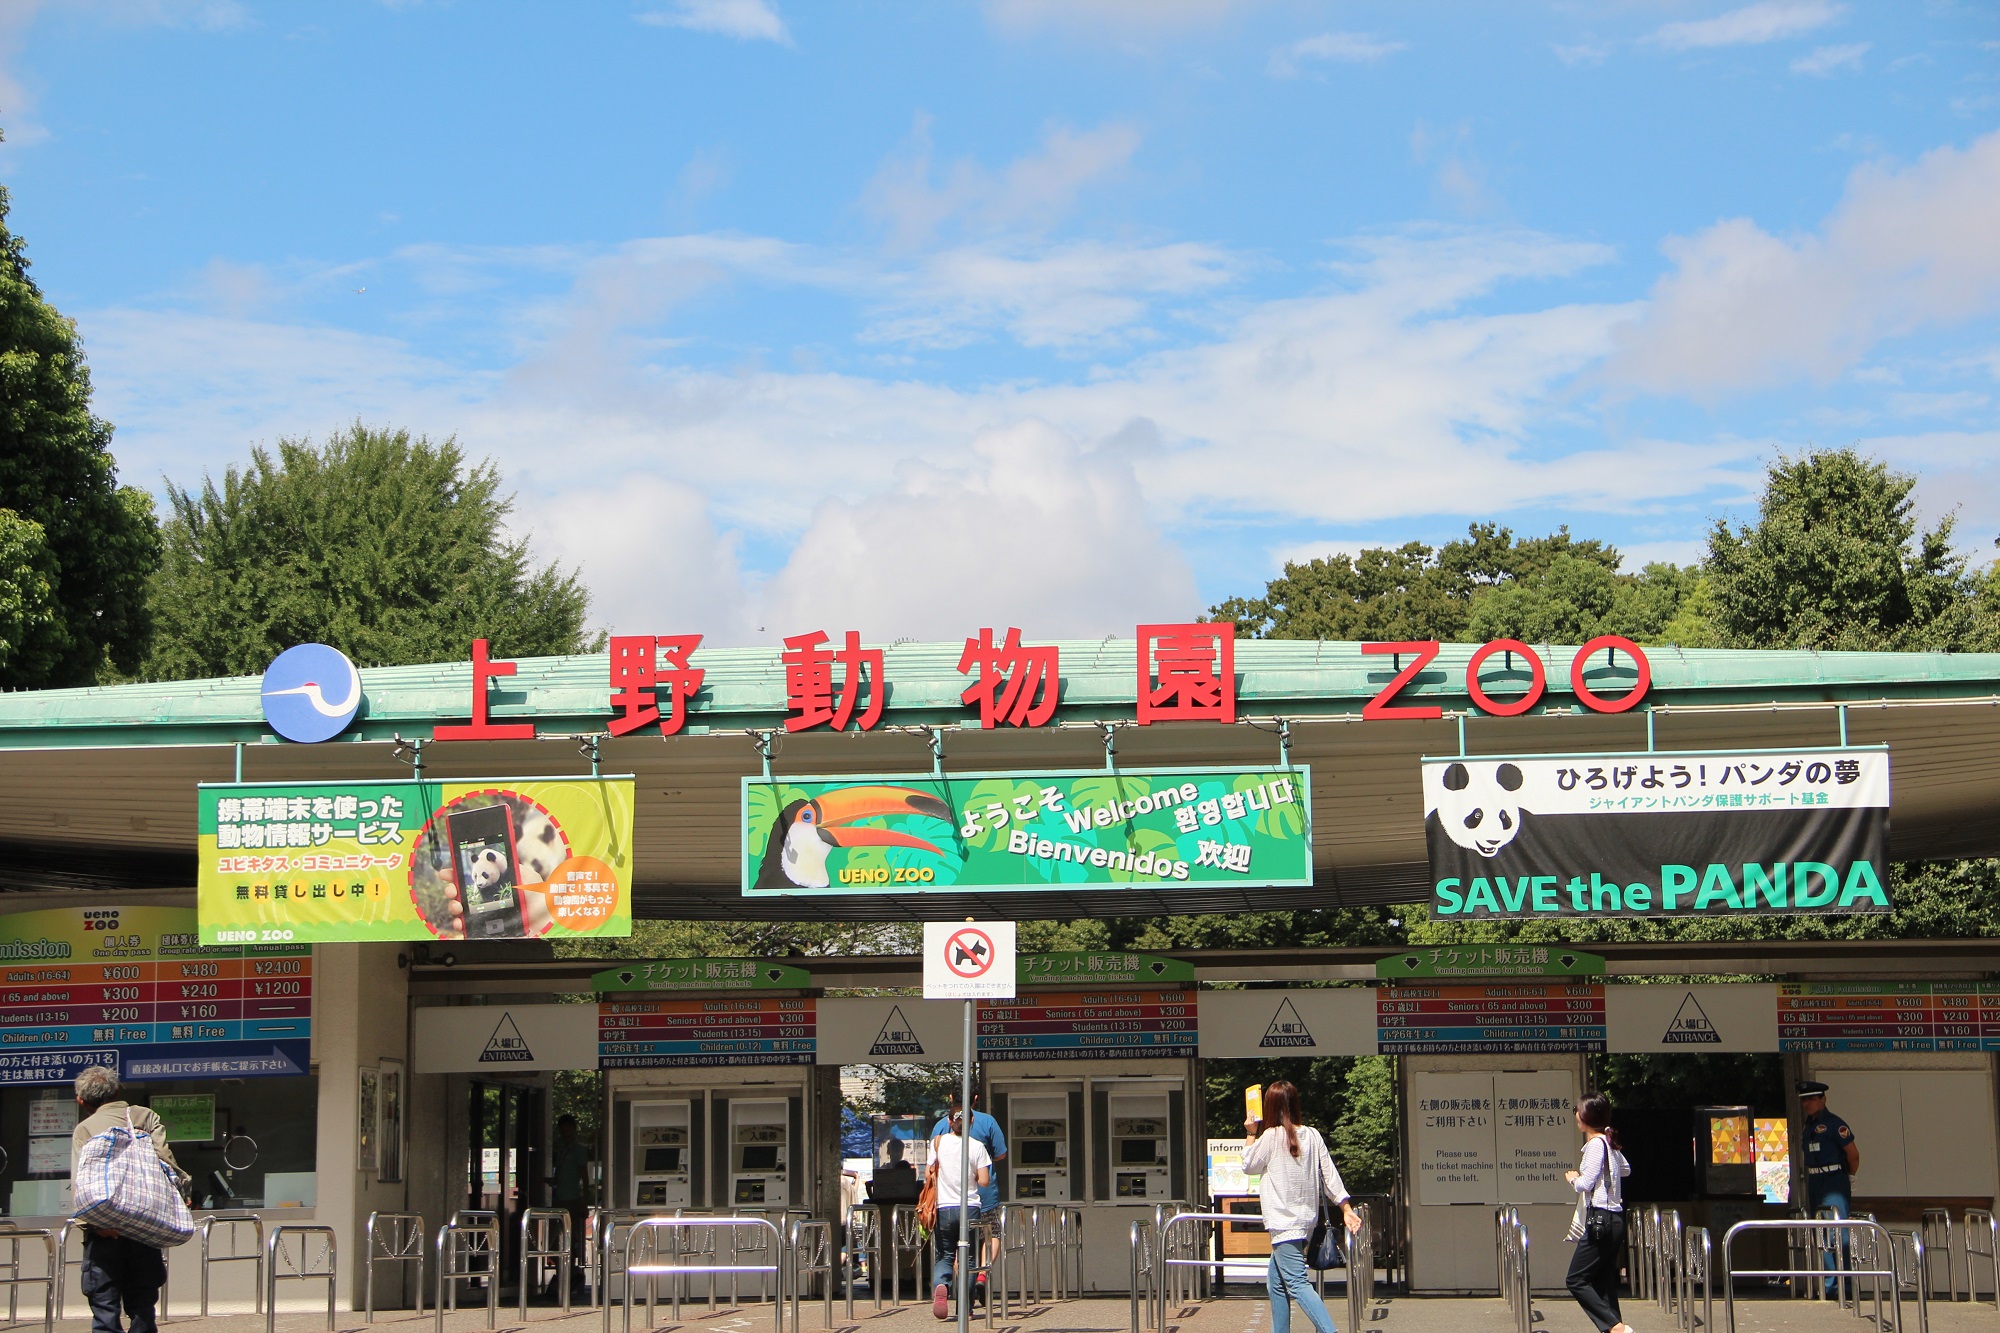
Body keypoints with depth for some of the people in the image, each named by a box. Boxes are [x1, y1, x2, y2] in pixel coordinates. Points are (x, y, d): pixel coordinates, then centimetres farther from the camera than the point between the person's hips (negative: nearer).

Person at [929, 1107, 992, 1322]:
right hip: (970, 1208, -1)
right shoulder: (977, 1147, -3)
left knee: (945, 1256, 10)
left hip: (944, 1207, 1)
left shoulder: (939, 1143, 0)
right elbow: (984, 1181, -6)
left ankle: (940, 1284, -22)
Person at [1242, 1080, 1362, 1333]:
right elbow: (1330, 1175, 6)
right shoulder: (1313, 1135, 6)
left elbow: (1249, 1167, 5)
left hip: (1283, 1222, -8)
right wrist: (1347, 1209, 7)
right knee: (1276, 1281, 19)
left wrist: (1251, 1135, 17)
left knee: (1297, 1284, -14)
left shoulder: (1271, 1136, -9)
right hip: (1306, 1218, 8)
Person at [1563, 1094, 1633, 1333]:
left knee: (1576, 1281, -8)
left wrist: (1572, 1178, 2)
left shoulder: (1596, 1144, -13)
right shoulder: (1609, 1143, 15)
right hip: (1614, 1220, 10)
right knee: (1603, 1284, 10)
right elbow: (1626, 1169, 35)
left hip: (1601, 1221, -10)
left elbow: (1585, 1184, -17)